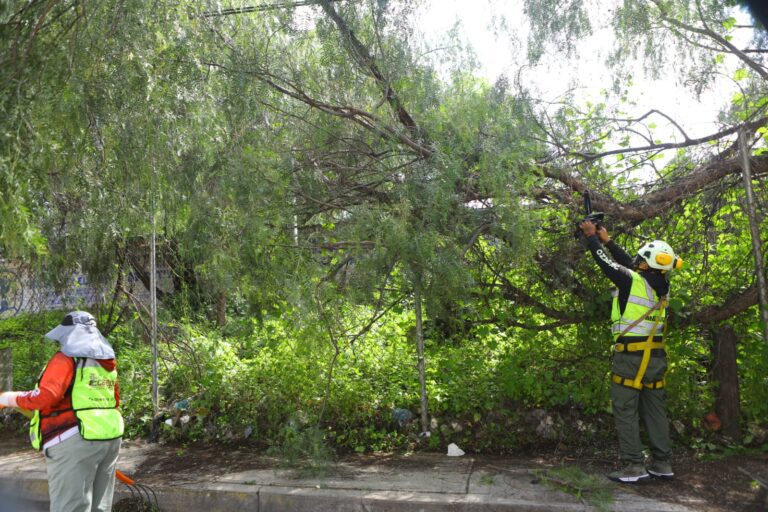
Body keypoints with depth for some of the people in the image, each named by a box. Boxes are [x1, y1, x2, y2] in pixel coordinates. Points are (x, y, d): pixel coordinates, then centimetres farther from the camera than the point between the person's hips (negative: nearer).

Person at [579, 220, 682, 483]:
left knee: (625, 410, 0)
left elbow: (607, 263, -3)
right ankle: (662, 463, 20)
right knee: (655, 409, 14)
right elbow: (630, 264, 17)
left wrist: (591, 237, 12)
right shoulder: (662, 284, 5)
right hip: (656, 355, 7)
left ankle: (633, 466, 1)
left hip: (630, 355, -7)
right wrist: (607, 240, 23)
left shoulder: (631, 281, -16)